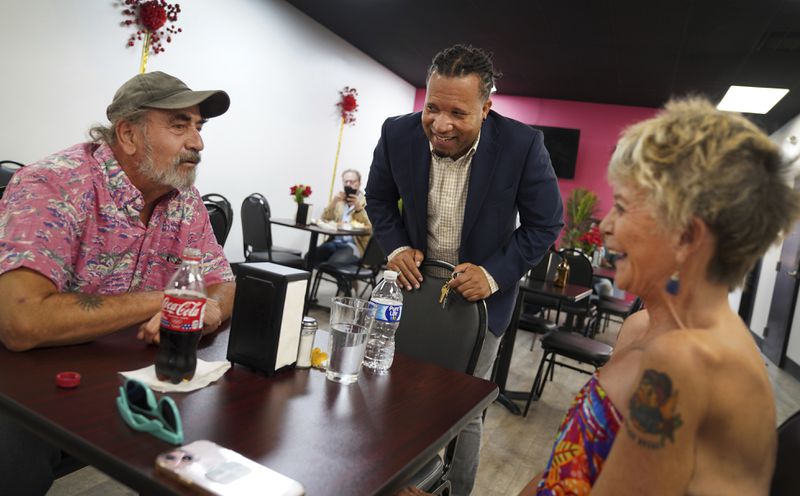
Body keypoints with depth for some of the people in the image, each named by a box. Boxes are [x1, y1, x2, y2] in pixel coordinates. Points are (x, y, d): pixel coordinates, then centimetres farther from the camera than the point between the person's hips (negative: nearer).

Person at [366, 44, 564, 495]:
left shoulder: (522, 145, -22)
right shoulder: (398, 134, -14)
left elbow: (547, 222, -10)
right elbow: (379, 198, 4)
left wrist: (494, 274, -21)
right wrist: (397, 247, -12)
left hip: (480, 294, -2)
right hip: (416, 284, 3)